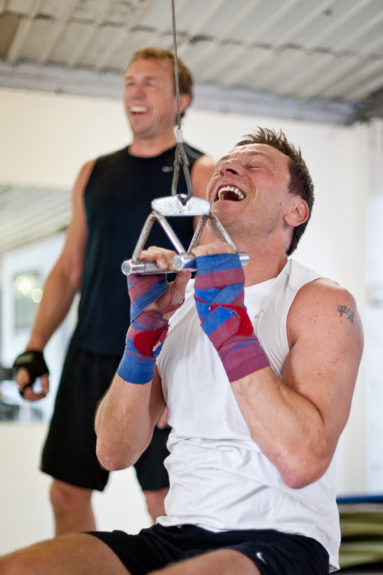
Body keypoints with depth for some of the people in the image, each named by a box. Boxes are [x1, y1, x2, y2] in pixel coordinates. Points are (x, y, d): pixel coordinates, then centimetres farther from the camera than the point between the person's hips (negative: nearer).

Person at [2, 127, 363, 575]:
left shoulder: (323, 301, -4)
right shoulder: (177, 297, 9)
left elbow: (303, 462, -19)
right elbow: (115, 453, 4)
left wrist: (228, 321, -20)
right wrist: (144, 329, -9)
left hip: (281, 539, -3)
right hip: (179, 533, 4)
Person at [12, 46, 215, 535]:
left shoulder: (199, 174, -1)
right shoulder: (93, 174, 14)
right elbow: (69, 268, 16)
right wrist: (34, 348, 8)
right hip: (88, 356, 5)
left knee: (165, 502, -2)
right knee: (67, 492, 9)